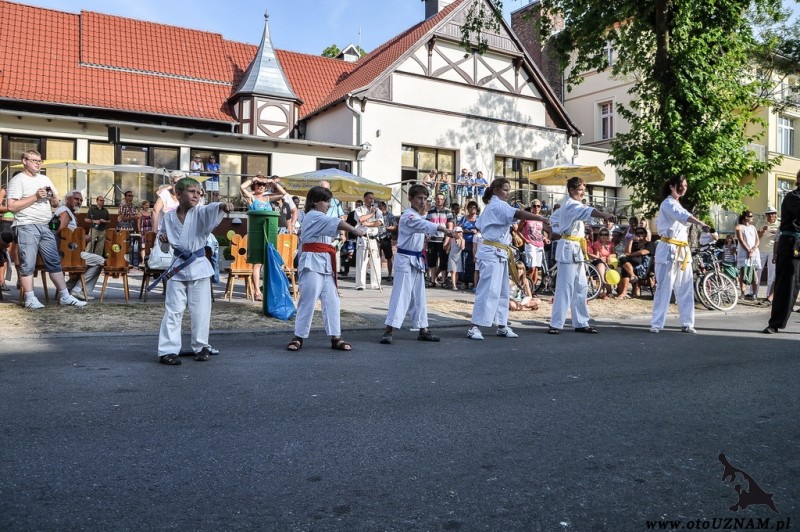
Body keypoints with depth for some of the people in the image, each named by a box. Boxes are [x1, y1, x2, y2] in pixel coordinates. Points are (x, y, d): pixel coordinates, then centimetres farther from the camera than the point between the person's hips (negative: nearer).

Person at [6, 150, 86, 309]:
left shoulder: (45, 179, 18)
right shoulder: (17, 180, -2)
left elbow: (55, 204, 21)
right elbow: (12, 206, -11)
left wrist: (54, 196, -1)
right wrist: (35, 196, -14)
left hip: (45, 227, 6)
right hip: (26, 227, -6)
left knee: (54, 261, 5)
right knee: (28, 264, -4)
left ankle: (65, 296, 8)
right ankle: (30, 299, 1)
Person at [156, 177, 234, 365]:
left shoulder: (201, 212, -7)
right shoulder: (169, 217, 3)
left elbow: (212, 209, -30)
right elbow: (162, 234, 20)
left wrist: (223, 206, -52)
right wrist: (162, 238, -5)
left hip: (198, 267, -1)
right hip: (178, 267, 2)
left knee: (201, 311, 5)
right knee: (173, 310, 2)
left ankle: (201, 347, 22)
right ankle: (168, 350, 9)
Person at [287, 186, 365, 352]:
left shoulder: (318, 218, 23)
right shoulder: (314, 216, -7)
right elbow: (336, 223, -24)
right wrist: (354, 230, -35)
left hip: (325, 264, 9)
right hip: (312, 263, -9)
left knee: (332, 300, 5)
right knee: (308, 300, -7)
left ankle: (335, 338, 8)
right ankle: (298, 337, 4)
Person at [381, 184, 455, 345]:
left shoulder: (418, 217, 14)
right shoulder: (408, 216, -16)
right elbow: (424, 225, -35)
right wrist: (443, 229, -51)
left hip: (417, 261, 9)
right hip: (405, 260, -9)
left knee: (419, 296, 12)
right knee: (401, 295, -12)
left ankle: (423, 330, 19)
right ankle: (388, 331, -9)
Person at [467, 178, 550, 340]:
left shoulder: (491, 206, 20)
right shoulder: (499, 205, -11)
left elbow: (479, 226, 22)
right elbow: (518, 214, -28)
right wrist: (542, 219, -36)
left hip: (498, 253, 11)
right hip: (492, 253, -11)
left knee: (502, 290, 12)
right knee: (489, 290, -13)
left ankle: (502, 326, 18)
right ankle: (474, 327, -12)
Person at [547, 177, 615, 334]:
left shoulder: (568, 206, 17)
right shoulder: (571, 205, -14)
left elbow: (553, 218, 29)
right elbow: (586, 211, -35)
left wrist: (560, 232, 16)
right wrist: (604, 215, -52)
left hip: (576, 250, 10)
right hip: (569, 249, -10)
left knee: (581, 287, 12)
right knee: (565, 288, -10)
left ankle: (581, 323, 18)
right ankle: (556, 324, -7)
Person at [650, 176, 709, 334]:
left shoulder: (677, 204, 19)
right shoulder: (668, 204, -9)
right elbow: (683, 215, -29)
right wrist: (701, 223, -45)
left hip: (683, 251, 9)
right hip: (669, 250, -8)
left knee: (685, 289, 6)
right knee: (664, 288, -8)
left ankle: (687, 324, 10)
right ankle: (656, 324, -3)